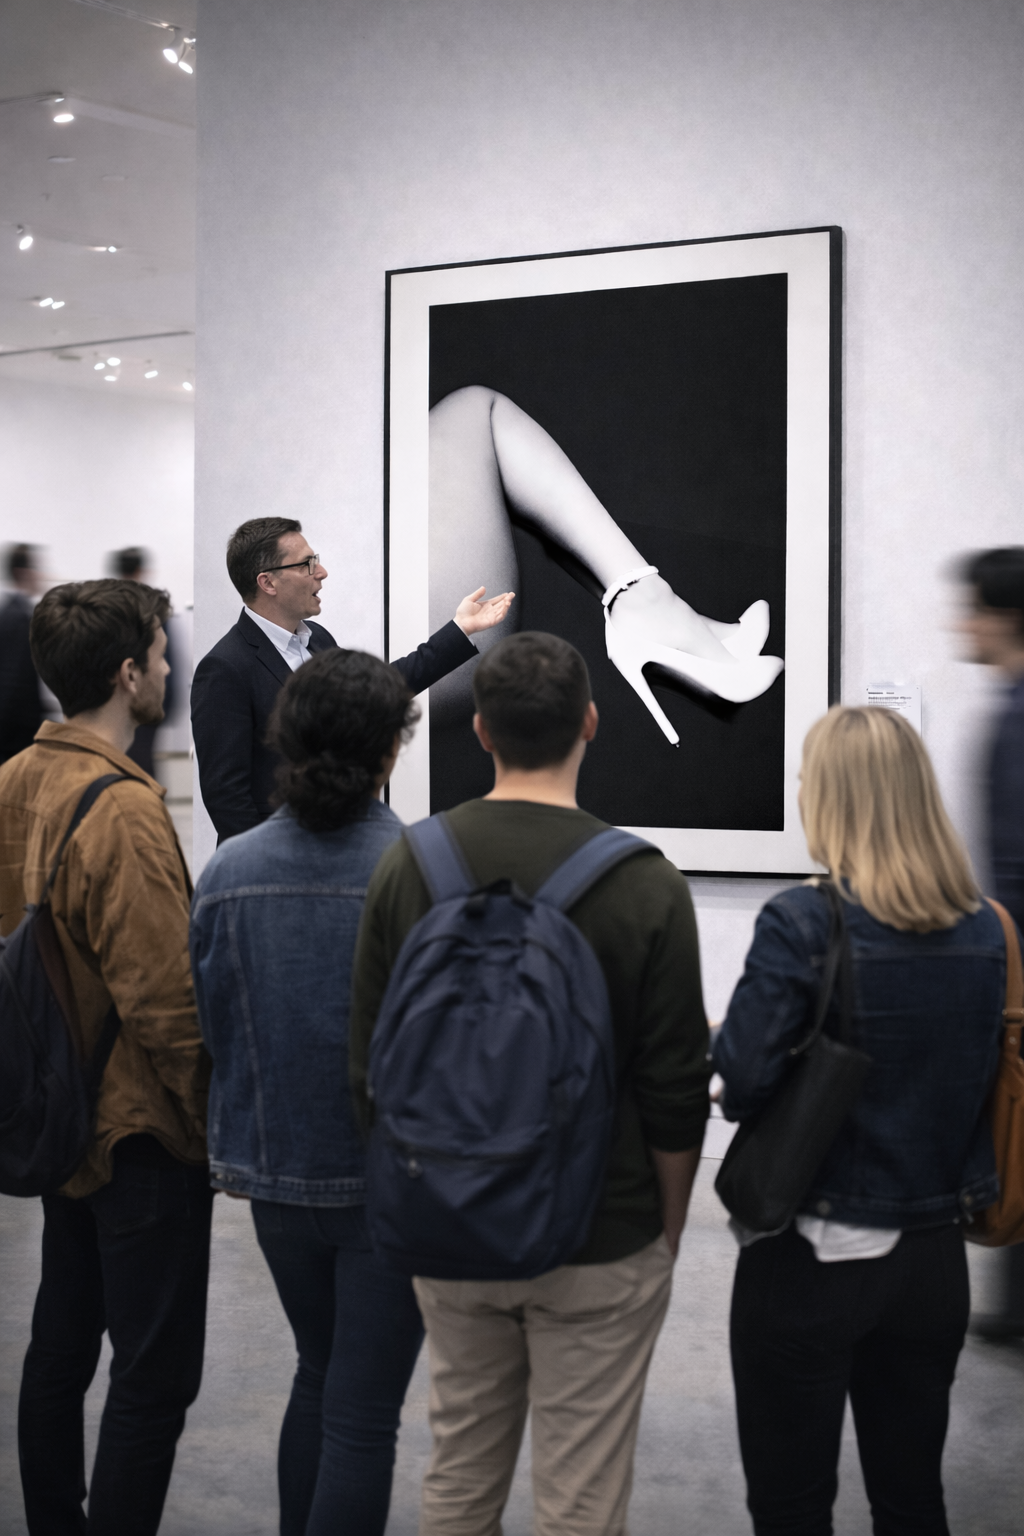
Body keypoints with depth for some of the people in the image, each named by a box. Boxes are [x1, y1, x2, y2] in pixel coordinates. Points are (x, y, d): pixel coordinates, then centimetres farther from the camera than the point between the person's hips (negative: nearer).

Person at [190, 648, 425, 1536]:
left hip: (279, 1176, 4)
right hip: (392, 1185, -4)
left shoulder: (230, 871, -6)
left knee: (318, 1378, 24)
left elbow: (208, 1025, 3)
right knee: (363, 1413, 5)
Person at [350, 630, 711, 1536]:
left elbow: (372, 1067, 2)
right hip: (601, 1244, -3)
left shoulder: (408, 864, -4)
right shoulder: (643, 882, -14)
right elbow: (676, 1094, -9)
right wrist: (668, 1228, 6)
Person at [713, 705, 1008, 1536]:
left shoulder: (803, 924, -18)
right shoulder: (984, 931, -2)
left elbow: (742, 1079, -21)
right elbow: (980, 1077, 8)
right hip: (934, 1256, 5)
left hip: (813, 1257, -5)